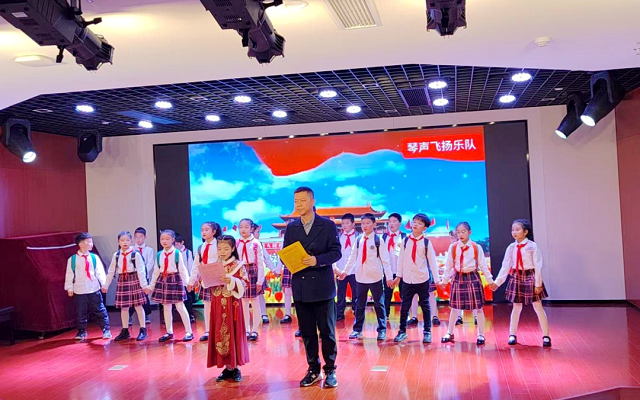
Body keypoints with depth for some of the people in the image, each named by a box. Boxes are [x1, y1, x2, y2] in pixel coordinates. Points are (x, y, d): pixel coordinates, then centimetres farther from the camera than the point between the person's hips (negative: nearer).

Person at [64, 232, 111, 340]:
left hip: (94, 290, 0)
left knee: (100, 311, 4)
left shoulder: (94, 257, 2)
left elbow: (100, 272, 2)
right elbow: (69, 275, 3)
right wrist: (69, 288, 0)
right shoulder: (72, 259, -1)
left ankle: (106, 330, 14)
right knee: (80, 313, 9)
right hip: (79, 291, 0)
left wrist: (104, 283, -7)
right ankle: (81, 331, 25)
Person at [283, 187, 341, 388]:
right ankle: (313, 370, 22)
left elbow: (336, 252, -7)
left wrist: (317, 260, -22)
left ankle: (330, 371, 16)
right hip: (300, 287, 3)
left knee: (327, 332, 4)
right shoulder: (291, 228, 9)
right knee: (307, 332, 10)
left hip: (322, 287, -3)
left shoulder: (328, 225, -2)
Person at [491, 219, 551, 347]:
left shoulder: (532, 246, -10)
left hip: (530, 277, -4)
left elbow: (538, 266, -9)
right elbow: (505, 266, 3)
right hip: (516, 278, 4)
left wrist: (538, 283, -11)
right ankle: (512, 335, 20)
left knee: (538, 307, 2)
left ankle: (546, 336, 10)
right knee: (516, 307, 12)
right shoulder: (511, 247, 1)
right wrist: (497, 282, 1)